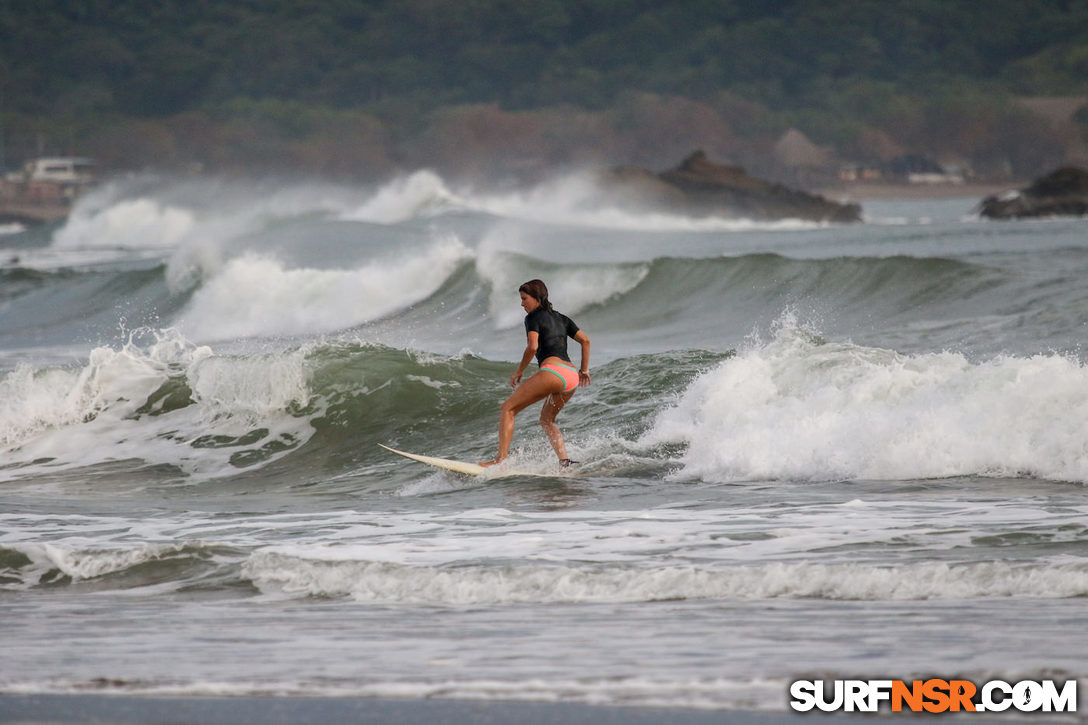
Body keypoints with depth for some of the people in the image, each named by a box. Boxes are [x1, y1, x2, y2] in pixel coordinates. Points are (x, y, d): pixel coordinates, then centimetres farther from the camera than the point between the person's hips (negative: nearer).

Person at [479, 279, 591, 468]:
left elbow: (532, 346, -10)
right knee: (547, 420, 25)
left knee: (508, 408, -1)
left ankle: (501, 458, -13)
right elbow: (585, 340, 21)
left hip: (553, 371, -8)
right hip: (572, 377, 8)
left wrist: (519, 371, 1)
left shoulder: (534, 317, 4)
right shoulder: (561, 319, 25)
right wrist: (584, 370, 27)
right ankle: (565, 461, 6)